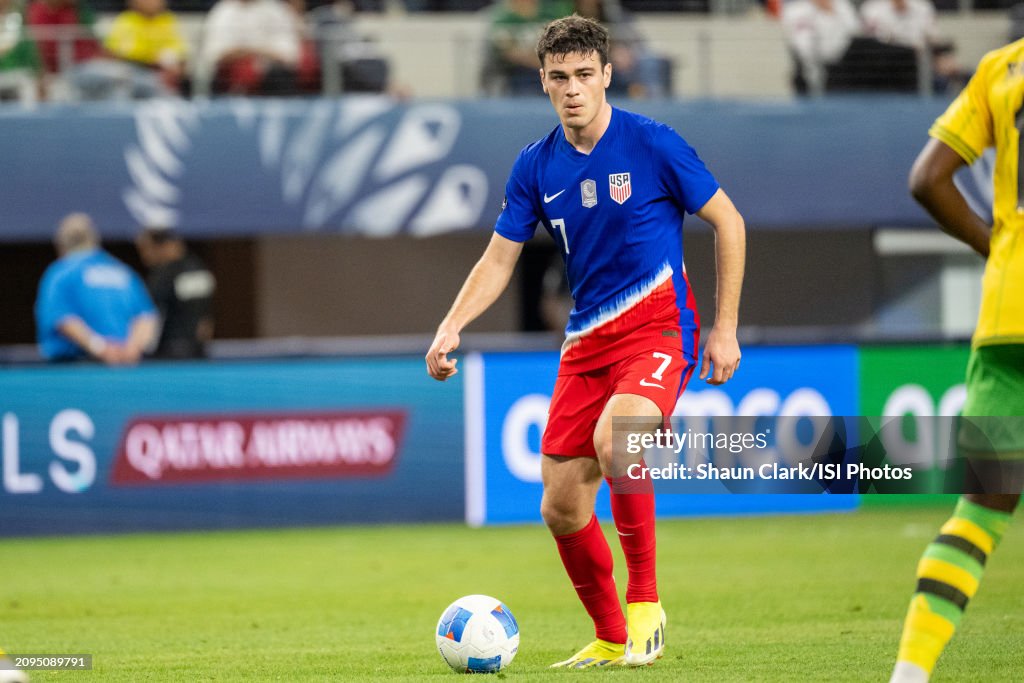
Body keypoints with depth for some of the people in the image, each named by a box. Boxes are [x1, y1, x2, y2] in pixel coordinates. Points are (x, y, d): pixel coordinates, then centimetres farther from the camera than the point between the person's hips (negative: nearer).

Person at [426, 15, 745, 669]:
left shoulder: (653, 144, -9)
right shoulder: (536, 167, 4)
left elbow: (729, 221, -1)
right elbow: (499, 258, 10)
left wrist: (726, 328, -4)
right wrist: (452, 327, -7)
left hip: (658, 328, -6)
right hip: (586, 339, 6)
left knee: (613, 439, -34)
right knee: (562, 508, 2)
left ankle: (646, 602, -18)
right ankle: (610, 639, 24)